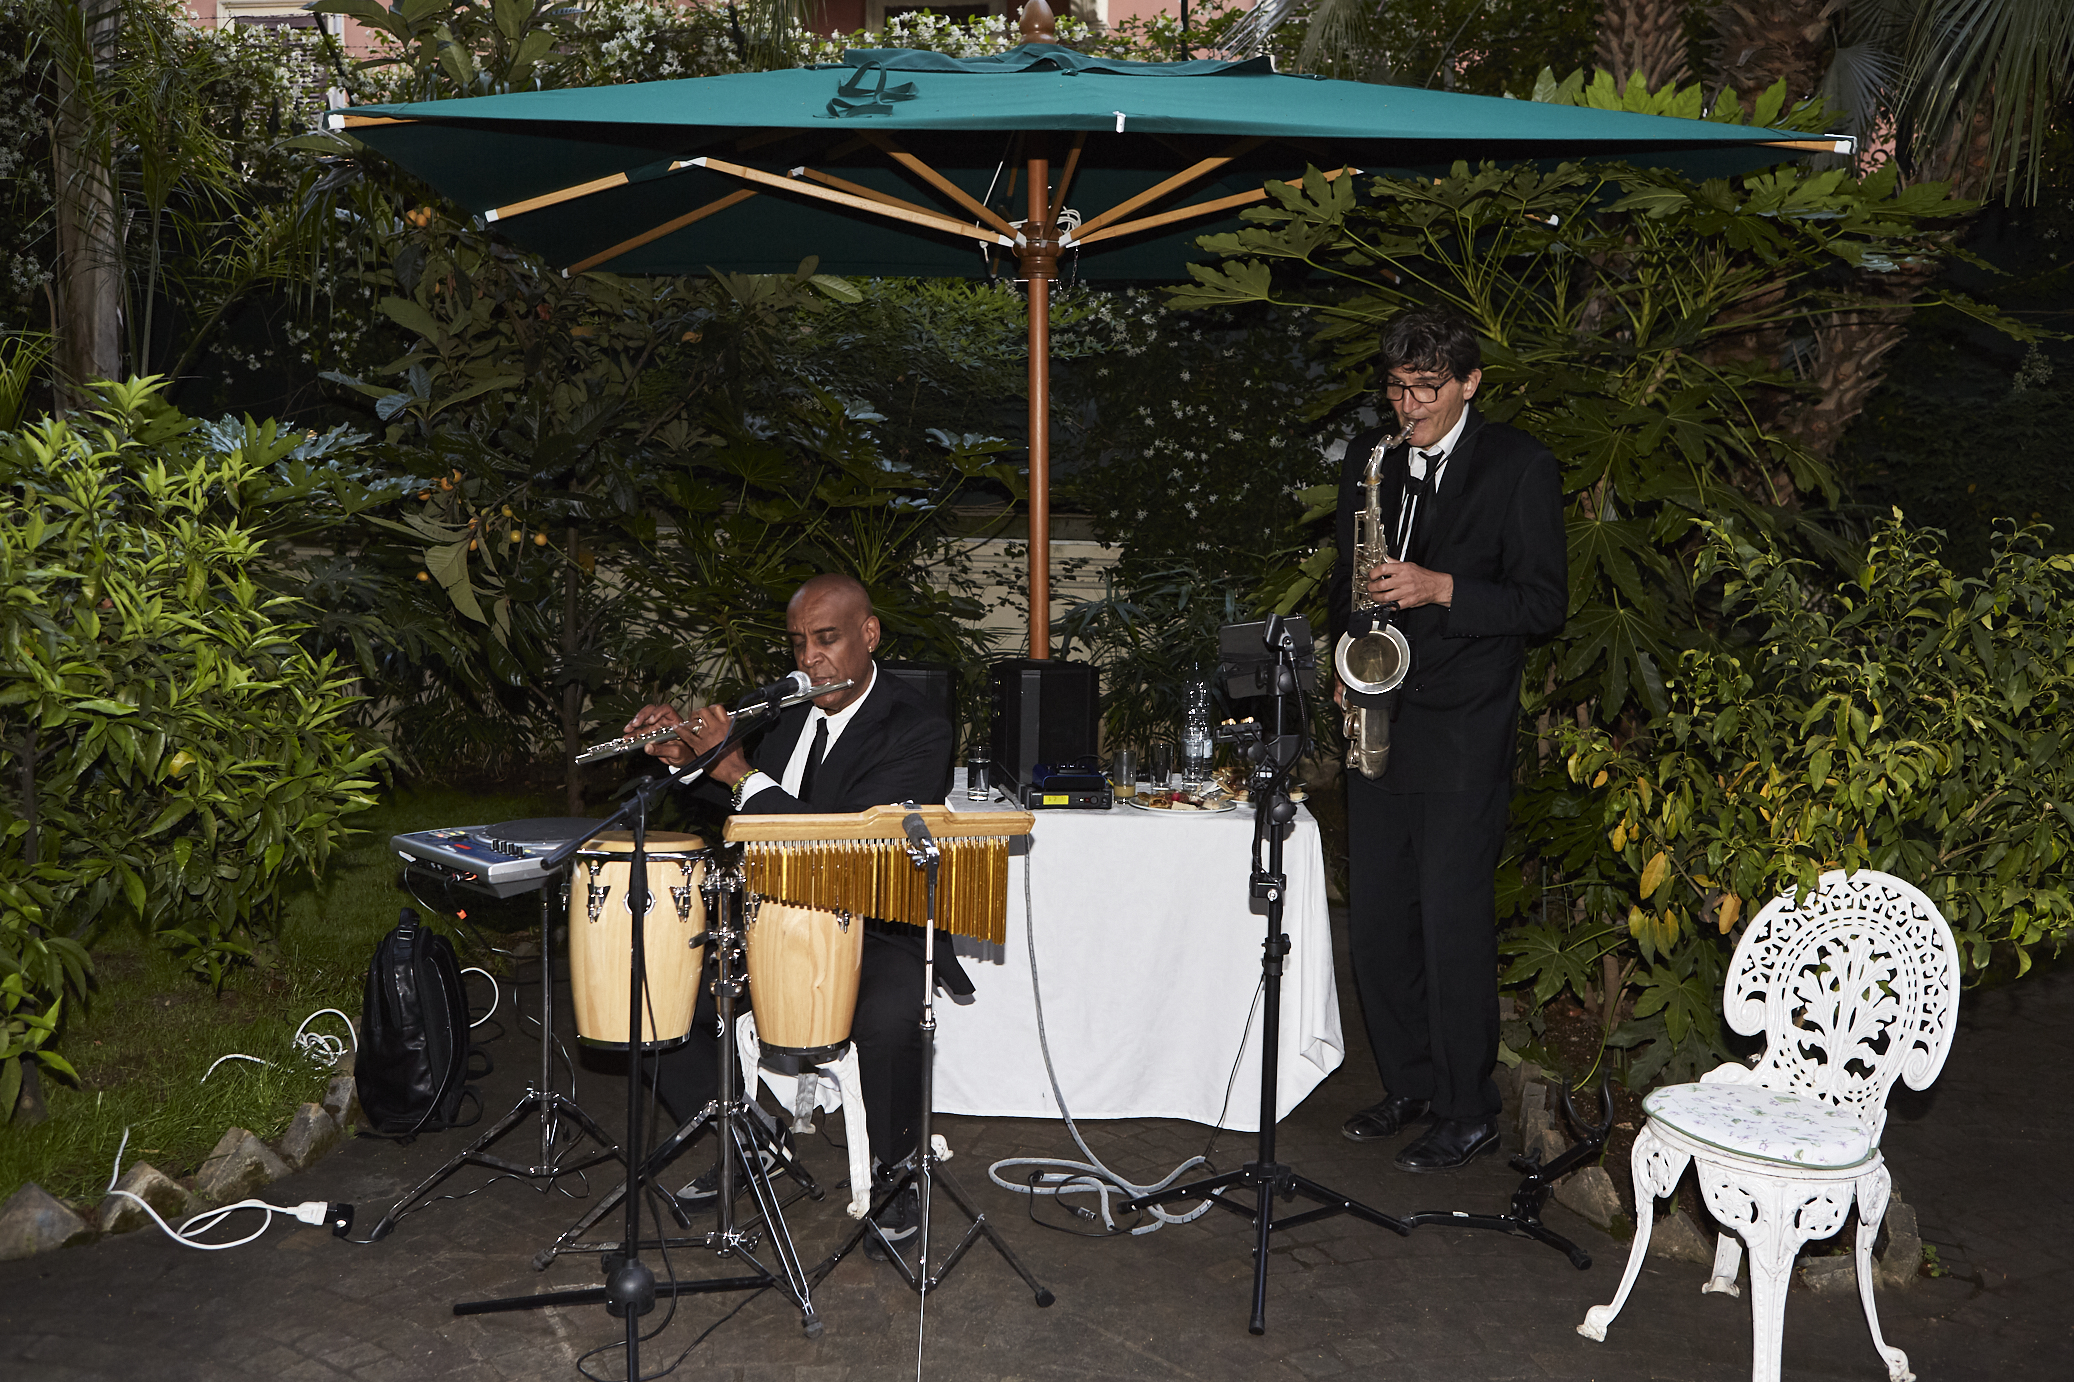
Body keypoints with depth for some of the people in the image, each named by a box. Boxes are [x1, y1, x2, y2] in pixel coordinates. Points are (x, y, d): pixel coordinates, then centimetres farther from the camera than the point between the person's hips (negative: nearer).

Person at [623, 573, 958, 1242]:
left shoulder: (918, 732, -15)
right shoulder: (788, 707, 8)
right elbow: (741, 805, 22)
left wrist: (739, 772, -24)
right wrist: (687, 757, 2)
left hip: (877, 933, -6)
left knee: (887, 1018, -36)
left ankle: (894, 1173, -7)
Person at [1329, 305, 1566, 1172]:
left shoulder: (1519, 467, -4)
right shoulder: (1370, 459, 11)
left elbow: (1545, 603, -8)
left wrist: (1440, 588, -20)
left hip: (1465, 733, -6)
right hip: (1379, 719, 6)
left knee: (1453, 921, -4)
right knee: (1374, 918, 10)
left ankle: (1469, 1111, 11)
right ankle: (1407, 1086, 26)